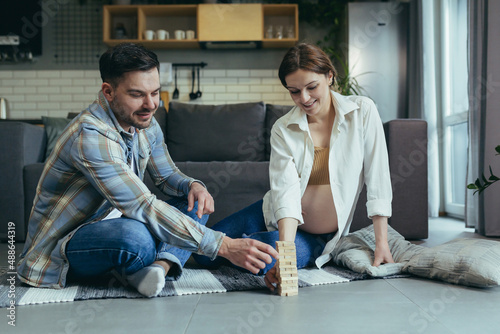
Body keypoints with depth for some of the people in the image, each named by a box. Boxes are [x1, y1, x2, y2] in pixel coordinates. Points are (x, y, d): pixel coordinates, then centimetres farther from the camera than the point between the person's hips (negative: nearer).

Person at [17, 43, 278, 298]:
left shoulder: (146, 124, -1)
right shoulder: (90, 136, -29)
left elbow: (167, 175, 12)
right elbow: (143, 208, -36)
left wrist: (193, 185, -14)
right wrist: (224, 246, -39)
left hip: (113, 226, 9)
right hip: (61, 249, -8)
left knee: (196, 203, -1)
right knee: (135, 234, -39)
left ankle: (159, 267, -24)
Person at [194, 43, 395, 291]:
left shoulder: (363, 111, -12)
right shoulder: (283, 129, -10)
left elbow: (378, 178, -11)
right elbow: (286, 190, -24)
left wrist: (381, 242, -14)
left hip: (319, 236, -2)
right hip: (281, 221, 2)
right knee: (205, 252, -6)